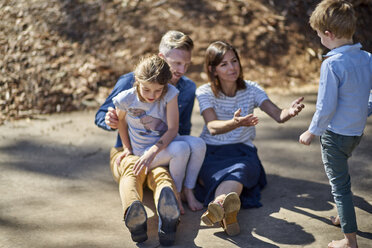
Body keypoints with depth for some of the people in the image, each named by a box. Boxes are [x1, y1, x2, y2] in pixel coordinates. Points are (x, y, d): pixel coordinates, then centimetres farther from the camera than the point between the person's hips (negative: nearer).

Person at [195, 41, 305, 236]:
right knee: (219, 174, -36)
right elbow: (212, 127, -20)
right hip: (211, 153, 0)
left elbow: (278, 116, -11)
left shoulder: (251, 89, 4)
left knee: (239, 171, -36)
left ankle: (218, 206, -69)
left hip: (242, 152, 0)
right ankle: (227, 213, -67)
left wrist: (289, 112, -37)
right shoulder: (205, 92, -2)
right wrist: (235, 123, -42)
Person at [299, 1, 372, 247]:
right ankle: (344, 217, 44)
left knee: (340, 184, 3)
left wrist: (312, 132, -8)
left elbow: (326, 107, -21)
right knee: (341, 178, 29)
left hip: (335, 134, -7)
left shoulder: (332, 64, -23)